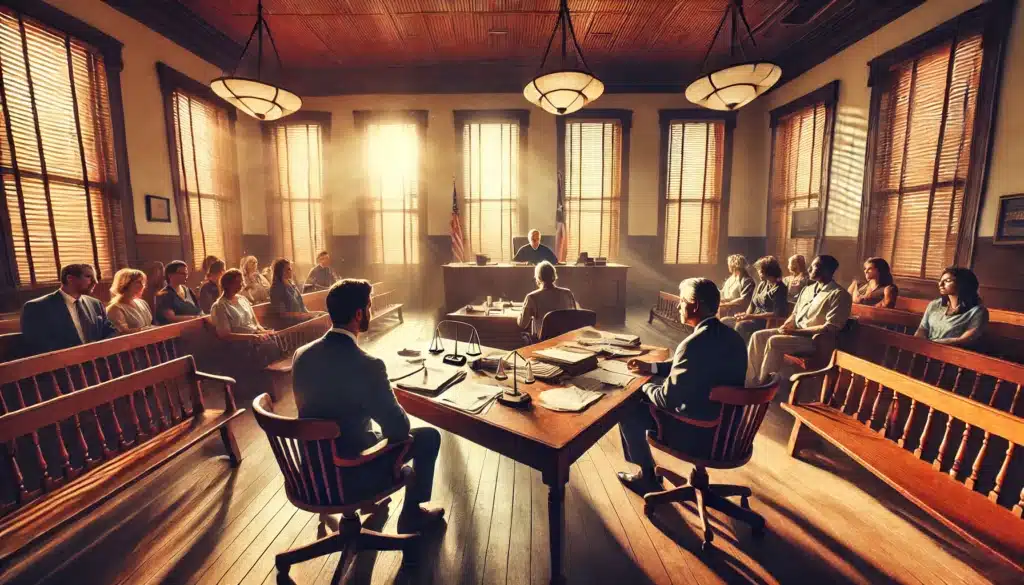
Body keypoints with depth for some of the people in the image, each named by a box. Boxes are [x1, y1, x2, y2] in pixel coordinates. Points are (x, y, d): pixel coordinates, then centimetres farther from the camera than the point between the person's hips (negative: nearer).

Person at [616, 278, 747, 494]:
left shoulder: (694, 344, -30)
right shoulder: (730, 336, 0)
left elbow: (668, 399, -23)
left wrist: (644, 387, -2)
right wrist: (651, 367, 13)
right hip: (725, 421, 9)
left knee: (628, 410, 8)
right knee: (645, 400, 22)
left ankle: (647, 477, 25)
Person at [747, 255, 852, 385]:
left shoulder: (839, 295, -10)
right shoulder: (808, 289, 16)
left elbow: (830, 328, -18)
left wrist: (796, 331, -20)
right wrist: (786, 326, -3)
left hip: (815, 339, -8)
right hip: (794, 332, 8)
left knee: (774, 342, -31)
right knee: (758, 336, -12)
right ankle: (750, 381, -12)